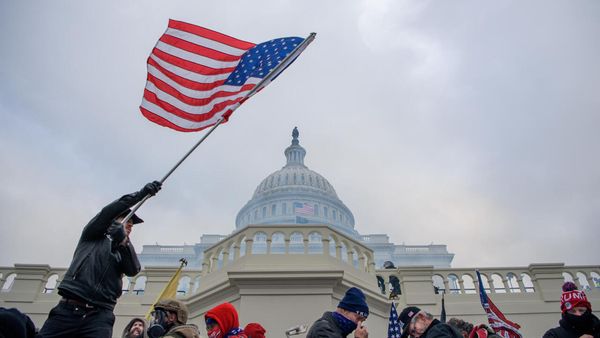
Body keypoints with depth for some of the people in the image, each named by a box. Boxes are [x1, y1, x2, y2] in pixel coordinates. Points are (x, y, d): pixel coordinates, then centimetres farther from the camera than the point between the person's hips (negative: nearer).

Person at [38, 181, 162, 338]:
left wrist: (124, 241, -19)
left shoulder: (123, 251, 21)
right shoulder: (93, 235, 17)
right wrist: (140, 194, -12)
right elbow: (107, 212, -1)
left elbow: (133, 270, -1)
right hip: (68, 310, -1)